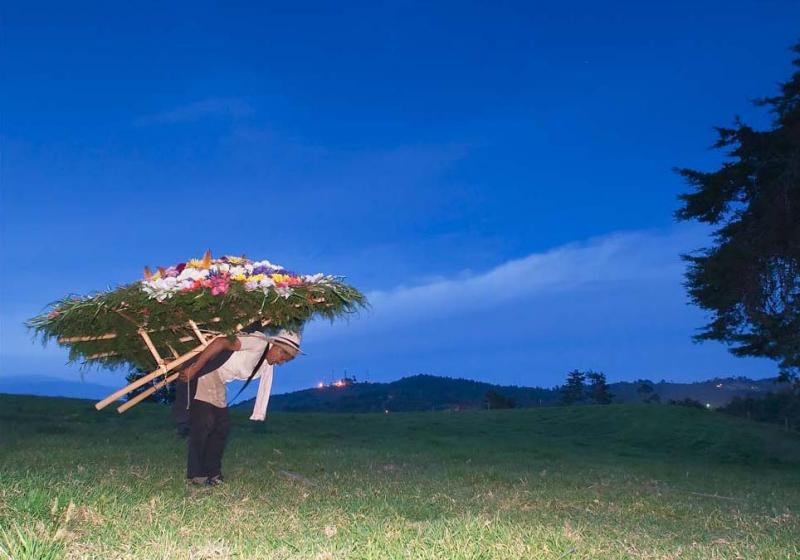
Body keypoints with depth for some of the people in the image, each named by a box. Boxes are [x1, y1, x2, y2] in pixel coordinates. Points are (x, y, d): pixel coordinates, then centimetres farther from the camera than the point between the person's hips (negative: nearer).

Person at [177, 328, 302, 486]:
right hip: (201, 371, -10)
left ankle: (212, 472, 16)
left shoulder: (267, 366, 7)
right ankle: (196, 474, -1)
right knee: (204, 424, -10)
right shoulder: (260, 342, -24)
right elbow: (221, 342, -32)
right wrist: (194, 369, -33)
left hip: (218, 383, 10)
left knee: (222, 426, 8)